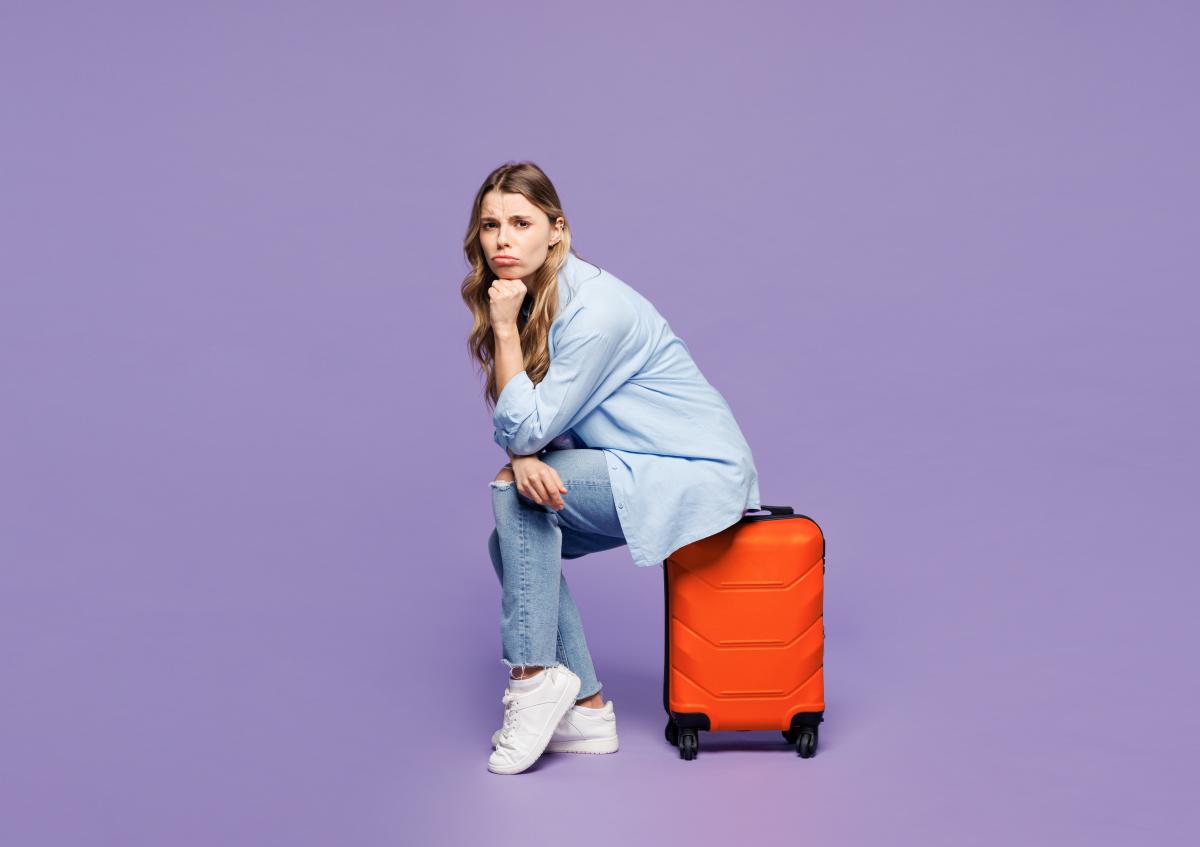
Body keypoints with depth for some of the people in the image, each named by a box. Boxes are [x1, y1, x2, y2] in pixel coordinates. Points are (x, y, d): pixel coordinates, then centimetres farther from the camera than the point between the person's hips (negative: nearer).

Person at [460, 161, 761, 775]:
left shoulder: (595, 311, -24)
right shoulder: (534, 297, 4)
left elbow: (527, 425, -21)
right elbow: (518, 429, 5)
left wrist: (504, 329, -22)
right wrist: (523, 457, -17)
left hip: (700, 475, -9)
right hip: (645, 472, 9)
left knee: (515, 492, -18)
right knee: (511, 539, -1)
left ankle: (534, 676, -10)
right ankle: (586, 711, 5)